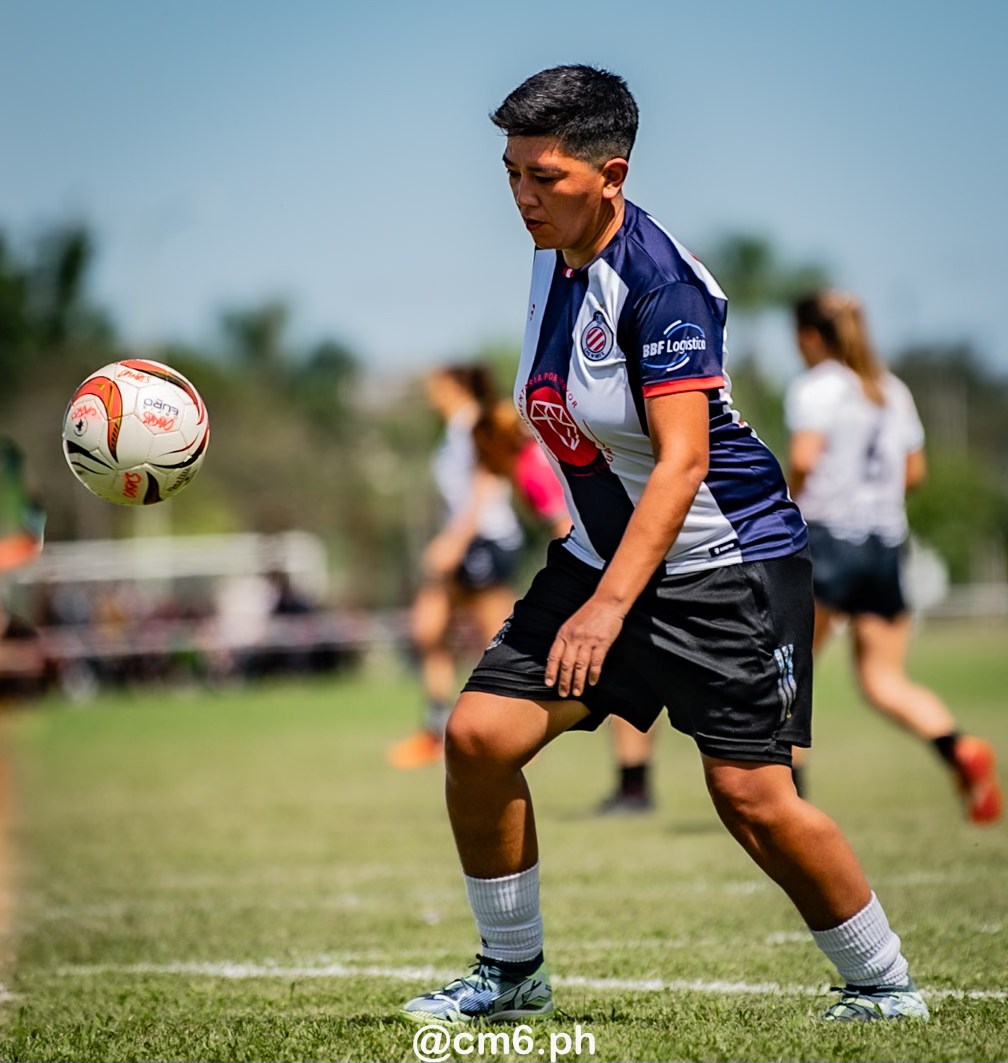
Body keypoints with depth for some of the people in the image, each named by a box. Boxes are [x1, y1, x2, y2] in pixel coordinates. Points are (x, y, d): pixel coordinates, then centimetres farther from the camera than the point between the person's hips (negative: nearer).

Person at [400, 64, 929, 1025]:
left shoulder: (659, 281, -21)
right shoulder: (554, 255, 5)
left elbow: (682, 459, -28)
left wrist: (610, 604, -35)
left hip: (726, 566, -8)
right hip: (601, 554, 8)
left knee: (752, 799, -10)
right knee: (478, 734, -5)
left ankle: (884, 985, 11)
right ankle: (512, 971, 11)